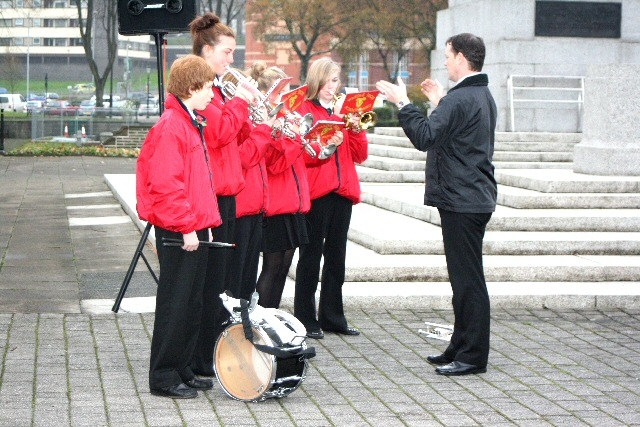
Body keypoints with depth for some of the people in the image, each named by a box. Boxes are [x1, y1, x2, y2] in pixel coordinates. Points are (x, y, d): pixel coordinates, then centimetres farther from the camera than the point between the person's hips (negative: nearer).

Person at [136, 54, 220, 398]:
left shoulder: (191, 124, 16)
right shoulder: (171, 126, -16)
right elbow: (164, 184, -22)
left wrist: (204, 221, 15)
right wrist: (186, 226, -20)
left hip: (194, 229, 10)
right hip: (177, 232, -10)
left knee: (191, 304, 14)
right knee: (174, 303, -3)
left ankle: (182, 370, 23)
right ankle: (164, 377, 5)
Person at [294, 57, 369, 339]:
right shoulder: (303, 110, 0)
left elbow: (361, 155, 11)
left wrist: (356, 131, -6)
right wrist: (326, 144, -24)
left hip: (342, 192, 6)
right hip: (315, 193, -6)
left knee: (336, 256, 9)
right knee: (311, 256, -2)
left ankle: (332, 316, 17)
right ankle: (305, 319, 3)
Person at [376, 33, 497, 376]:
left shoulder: (460, 99, -18)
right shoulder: (482, 96, 15)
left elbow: (424, 137, -23)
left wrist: (402, 103, -14)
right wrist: (440, 101, 23)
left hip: (462, 200, -11)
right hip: (475, 197, 11)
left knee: (467, 278, -5)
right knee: (465, 277, 15)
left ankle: (473, 355, 0)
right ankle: (461, 348, 23)